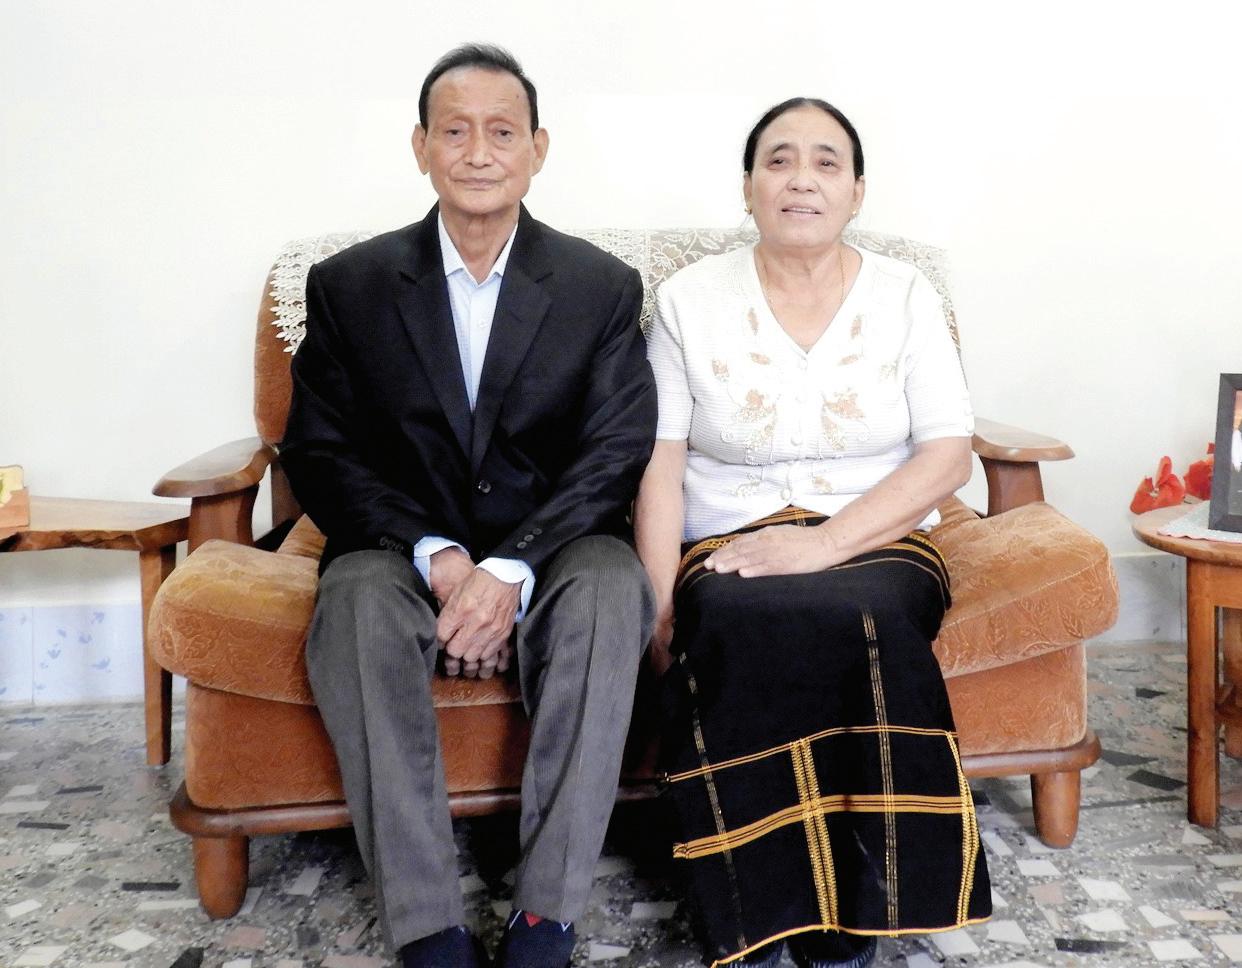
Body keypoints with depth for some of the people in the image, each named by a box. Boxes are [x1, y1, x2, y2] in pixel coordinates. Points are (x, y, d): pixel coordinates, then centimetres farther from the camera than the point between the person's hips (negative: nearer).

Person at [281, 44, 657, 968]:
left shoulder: (604, 287, 2)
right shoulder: (349, 285, 3)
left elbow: (616, 453, -5)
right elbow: (320, 455, 0)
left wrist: (511, 568, -21)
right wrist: (436, 556, -17)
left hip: (551, 547, 0)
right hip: (404, 549, 1)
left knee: (613, 590, -33)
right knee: (357, 603, -33)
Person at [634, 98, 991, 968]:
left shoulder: (905, 296, 5)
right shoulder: (690, 300, 4)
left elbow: (948, 457, -3)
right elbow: (659, 465, -1)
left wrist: (822, 544, -17)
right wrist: (662, 609, -16)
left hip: (877, 547, 1)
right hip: (731, 552, 0)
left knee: (866, 620, -33)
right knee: (737, 626, -34)